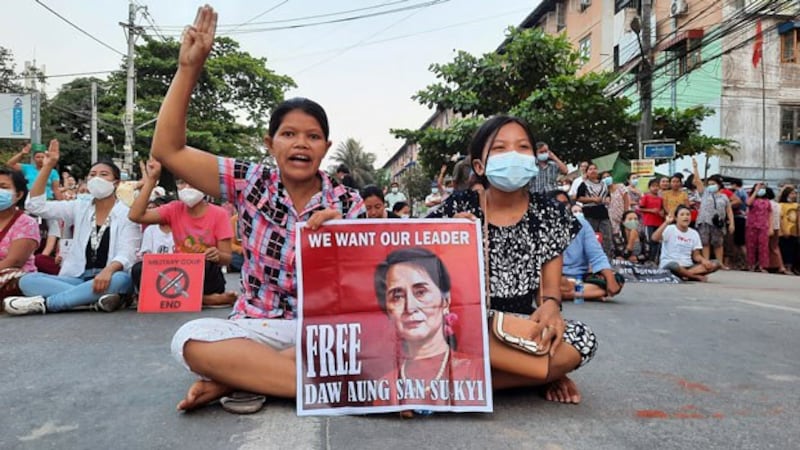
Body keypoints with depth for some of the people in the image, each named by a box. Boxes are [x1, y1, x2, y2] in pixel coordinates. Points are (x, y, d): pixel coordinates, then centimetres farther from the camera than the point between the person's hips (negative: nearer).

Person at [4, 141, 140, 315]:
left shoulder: (127, 215, 0)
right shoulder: (80, 208, 14)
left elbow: (127, 254, -11)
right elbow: (35, 205, 9)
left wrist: (108, 270, -34)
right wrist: (47, 167, 4)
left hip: (108, 278, -4)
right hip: (78, 279, 4)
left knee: (122, 279, -39)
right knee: (28, 280, -18)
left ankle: (44, 303, -31)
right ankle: (95, 299, -32)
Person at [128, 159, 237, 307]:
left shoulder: (219, 214, -5)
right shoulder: (174, 209, 3)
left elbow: (227, 258, -7)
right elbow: (135, 216, -11)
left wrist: (218, 256, -32)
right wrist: (151, 180, -12)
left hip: (206, 276, -5)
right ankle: (207, 299, -18)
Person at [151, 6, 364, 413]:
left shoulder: (347, 205, -3)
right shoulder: (250, 184, -1)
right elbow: (167, 150, -6)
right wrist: (189, 68, -11)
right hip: (257, 328, 1)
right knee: (191, 340, -30)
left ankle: (237, 374, -22)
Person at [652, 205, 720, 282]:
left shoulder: (694, 233, 12)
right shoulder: (670, 229, -5)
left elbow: (696, 255, 10)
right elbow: (655, 238, -25)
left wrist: (703, 260, -12)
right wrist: (666, 223, -31)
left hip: (688, 266, 6)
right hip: (669, 264, -6)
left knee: (715, 264, -14)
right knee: (674, 266, -42)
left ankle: (683, 275, -22)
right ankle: (698, 277, -17)